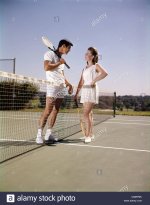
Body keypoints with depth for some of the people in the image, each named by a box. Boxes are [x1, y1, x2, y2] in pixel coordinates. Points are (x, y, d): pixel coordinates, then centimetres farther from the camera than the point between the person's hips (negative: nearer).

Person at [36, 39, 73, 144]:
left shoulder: (61, 59, 22)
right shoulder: (50, 54, -1)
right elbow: (46, 67, -17)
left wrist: (69, 84, 17)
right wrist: (59, 63, -7)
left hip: (61, 88, 8)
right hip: (52, 86, -8)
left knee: (55, 111, 5)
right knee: (47, 111, -12)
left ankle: (48, 134, 11)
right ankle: (39, 135, -6)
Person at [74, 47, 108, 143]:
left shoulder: (96, 66, -3)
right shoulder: (85, 68, 17)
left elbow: (105, 73, -22)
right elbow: (81, 82, 15)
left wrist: (94, 81, -20)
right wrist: (76, 93, 10)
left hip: (92, 90, -7)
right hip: (84, 91, 7)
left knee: (86, 114, -15)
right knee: (89, 114, 10)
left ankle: (88, 135, -8)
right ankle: (91, 134, 18)